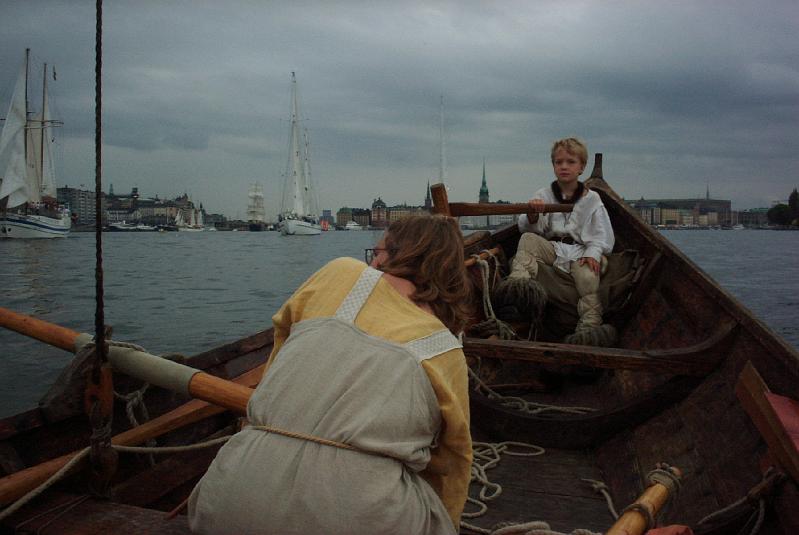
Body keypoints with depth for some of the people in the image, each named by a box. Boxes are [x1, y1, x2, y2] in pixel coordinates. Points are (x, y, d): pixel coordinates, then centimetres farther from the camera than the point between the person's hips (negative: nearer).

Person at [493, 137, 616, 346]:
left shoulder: (592, 199, 10)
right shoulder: (544, 195, 12)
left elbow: (602, 235, 5)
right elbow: (529, 229, 1)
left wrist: (593, 253, -14)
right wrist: (532, 216, -22)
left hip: (580, 252, -2)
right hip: (551, 248, 2)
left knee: (588, 275, -32)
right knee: (527, 239, -24)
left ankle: (591, 325, -40)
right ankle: (520, 281, -48)